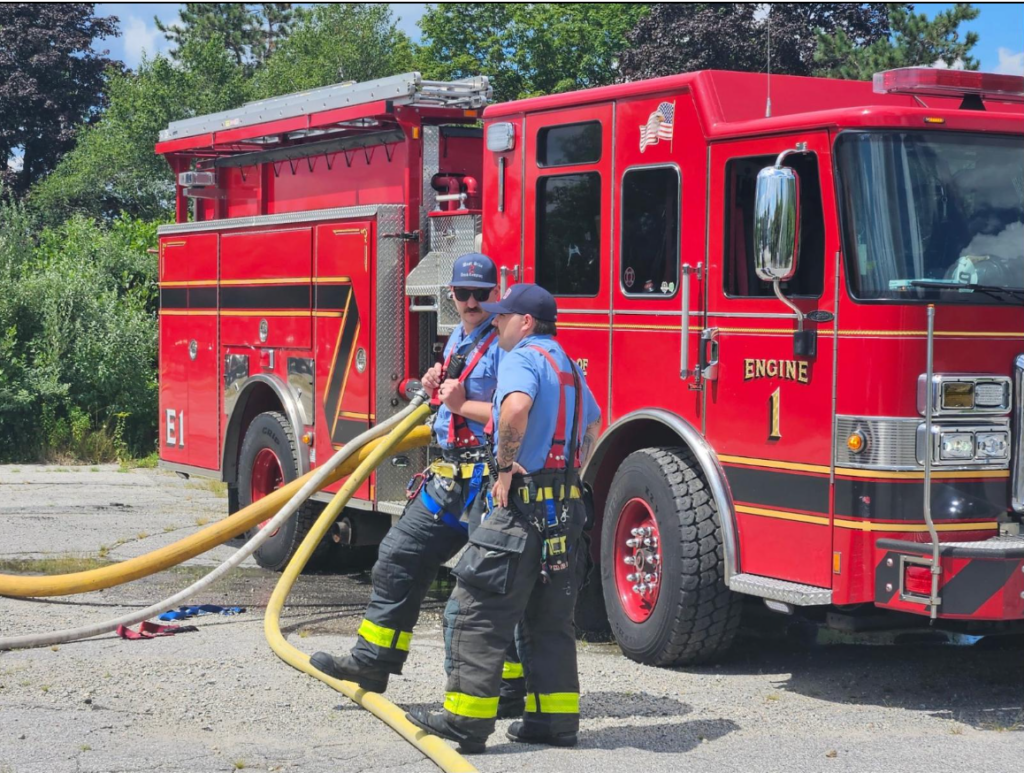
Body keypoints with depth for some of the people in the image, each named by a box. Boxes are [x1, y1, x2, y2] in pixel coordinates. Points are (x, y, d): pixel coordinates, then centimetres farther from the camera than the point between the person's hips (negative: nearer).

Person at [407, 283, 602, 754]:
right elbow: (592, 427, 33)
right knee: (550, 619, 14)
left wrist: (505, 465, -21)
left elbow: (517, 405, -32)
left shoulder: (522, 358, -10)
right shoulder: (569, 366, 19)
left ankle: (465, 719, -5)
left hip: (524, 504, -9)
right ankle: (554, 718, 16)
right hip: (567, 510, 9)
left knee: (477, 611, -5)